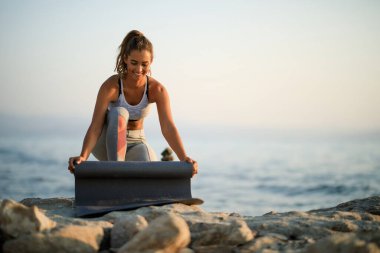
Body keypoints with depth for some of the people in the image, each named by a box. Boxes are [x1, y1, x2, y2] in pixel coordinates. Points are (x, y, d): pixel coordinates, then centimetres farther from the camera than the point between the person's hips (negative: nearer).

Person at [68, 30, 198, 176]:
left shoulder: (157, 90, -19)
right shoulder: (110, 86, -24)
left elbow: (168, 127, -27)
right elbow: (95, 126, -31)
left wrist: (184, 158, -43)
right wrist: (83, 157, -48)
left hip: (135, 145, 1)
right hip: (107, 144, -1)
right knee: (120, 113, -34)